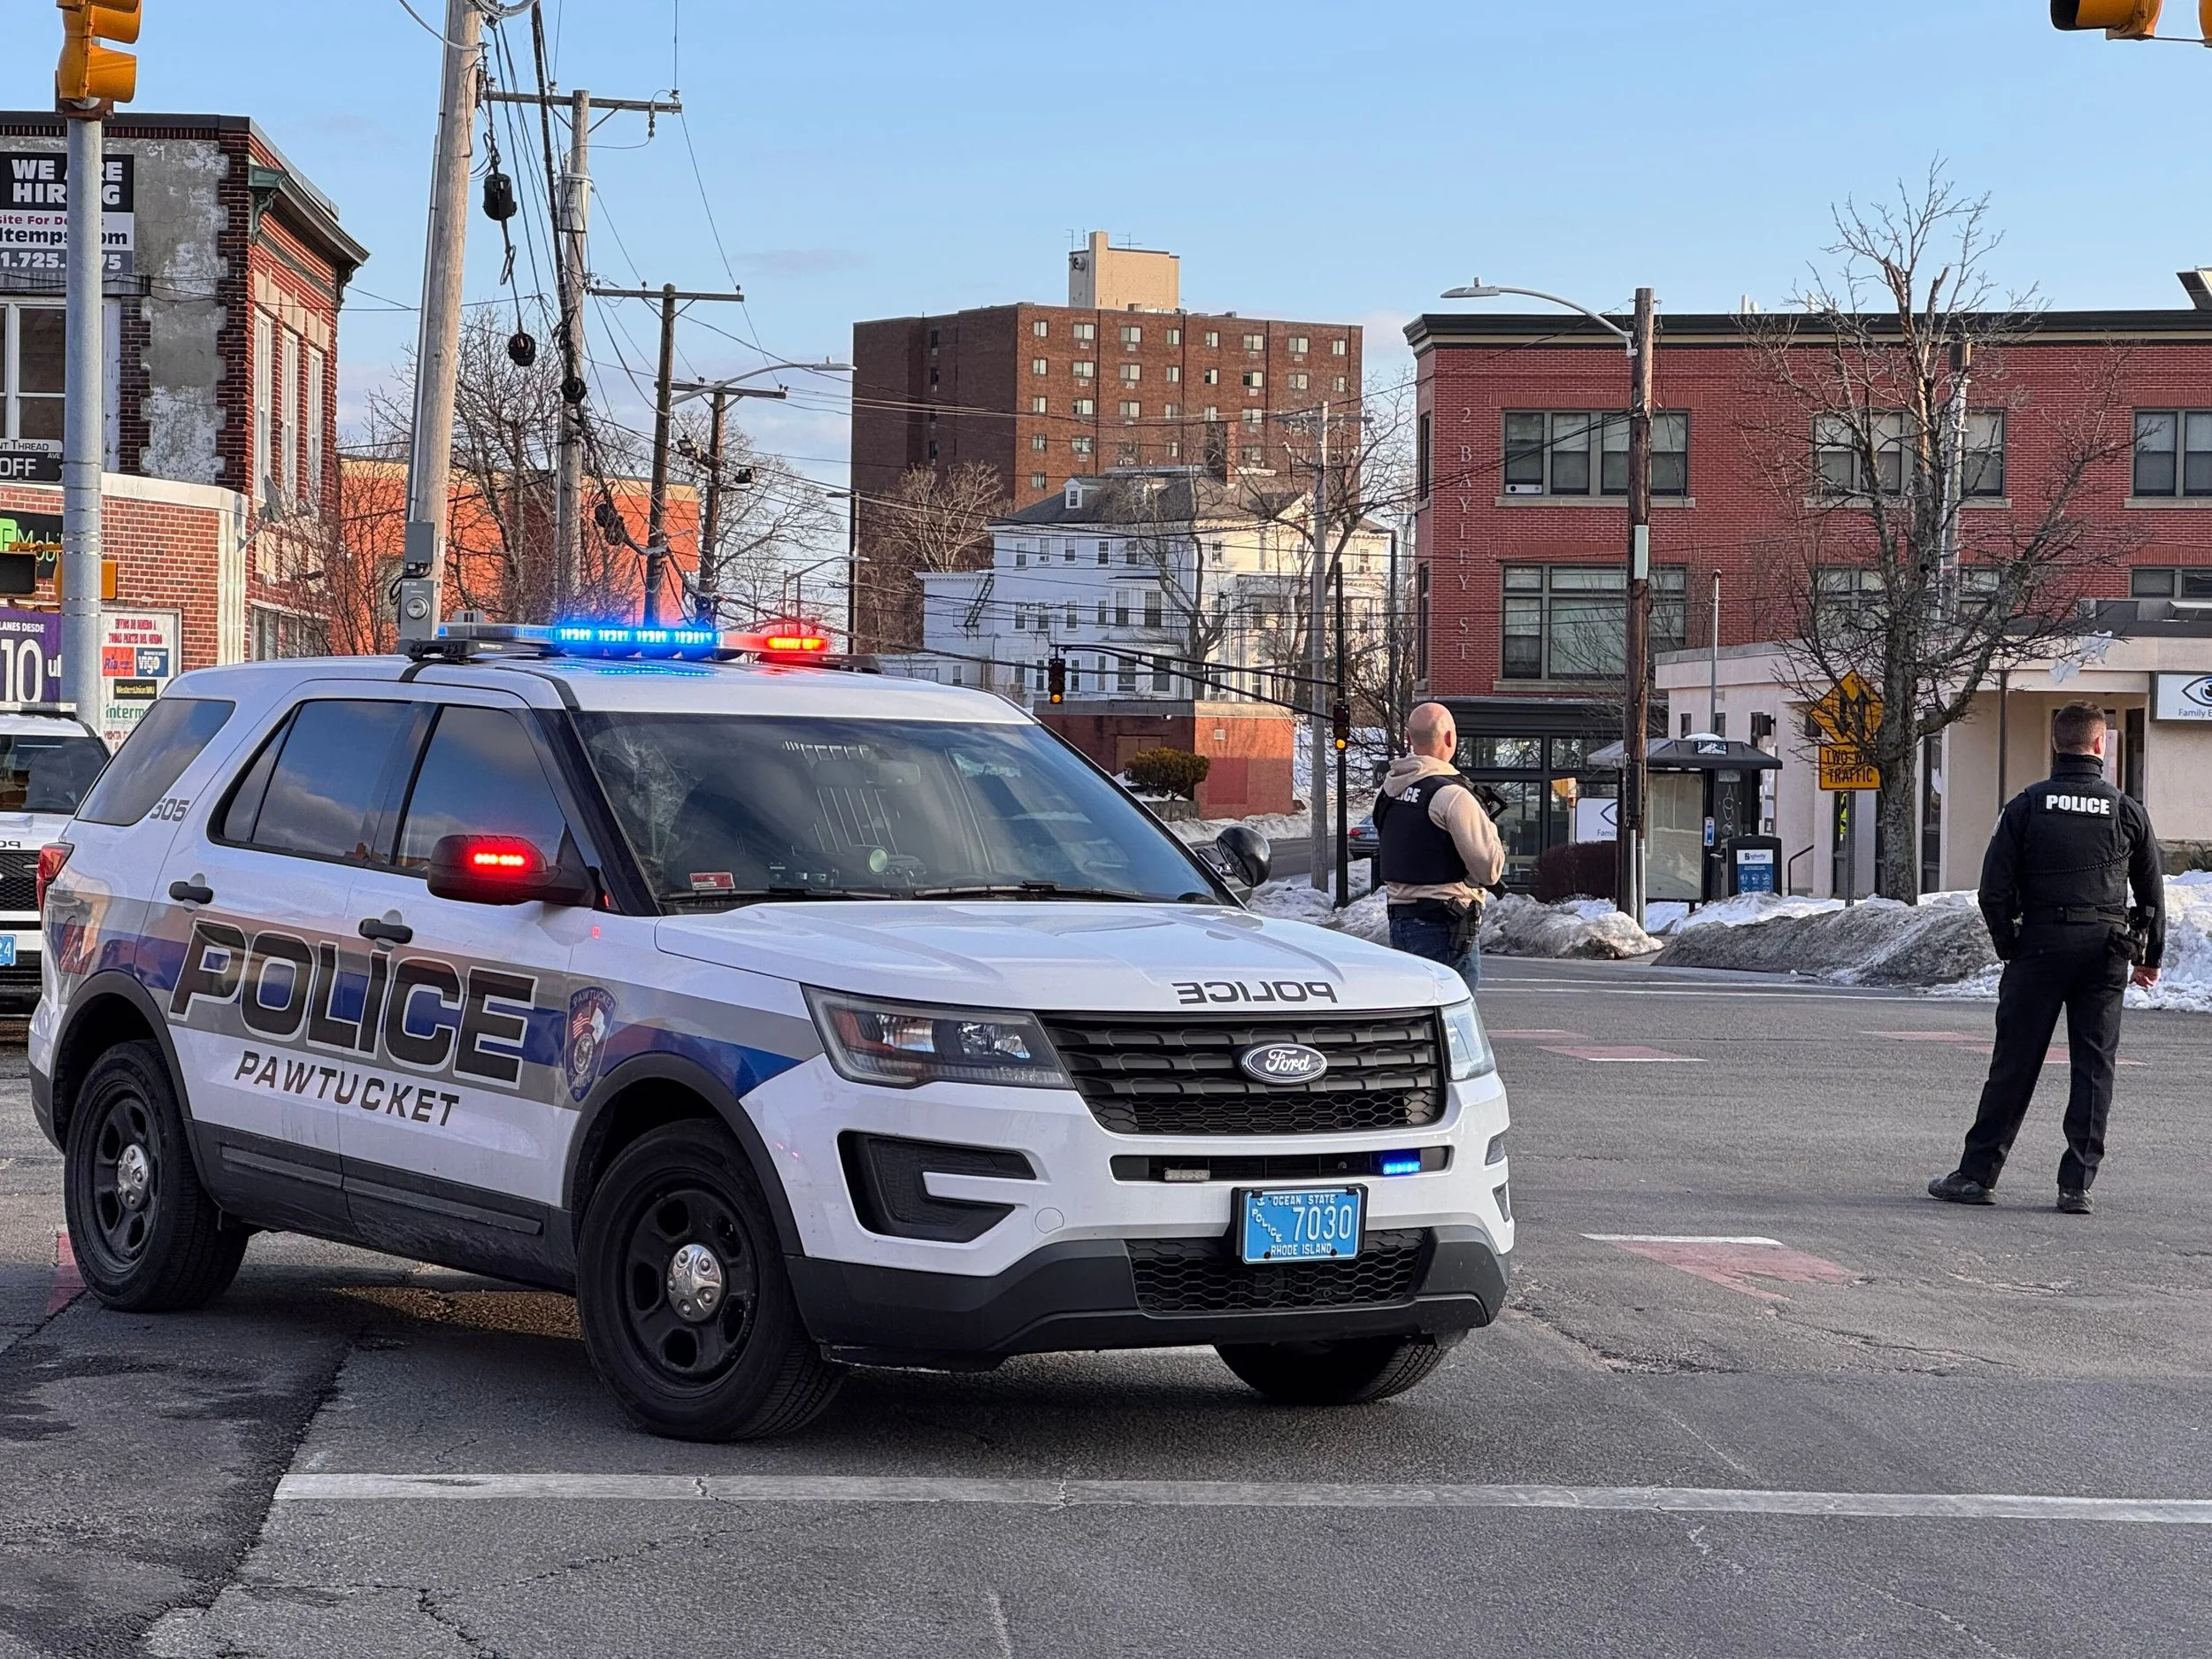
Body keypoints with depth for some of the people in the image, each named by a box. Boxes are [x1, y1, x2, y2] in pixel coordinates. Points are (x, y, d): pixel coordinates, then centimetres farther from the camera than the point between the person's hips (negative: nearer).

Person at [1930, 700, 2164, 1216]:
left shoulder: (2027, 806, -1)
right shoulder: (2127, 810, 3)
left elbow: (1995, 889, -3)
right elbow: (2152, 891, 10)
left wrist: (2009, 949, 9)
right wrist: (2150, 956, 21)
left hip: (2040, 945, -1)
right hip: (2107, 950, 1)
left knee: (2014, 1063, 2)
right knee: (2094, 1067, 5)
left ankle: (1978, 1173, 5)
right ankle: (2077, 1183, 3)